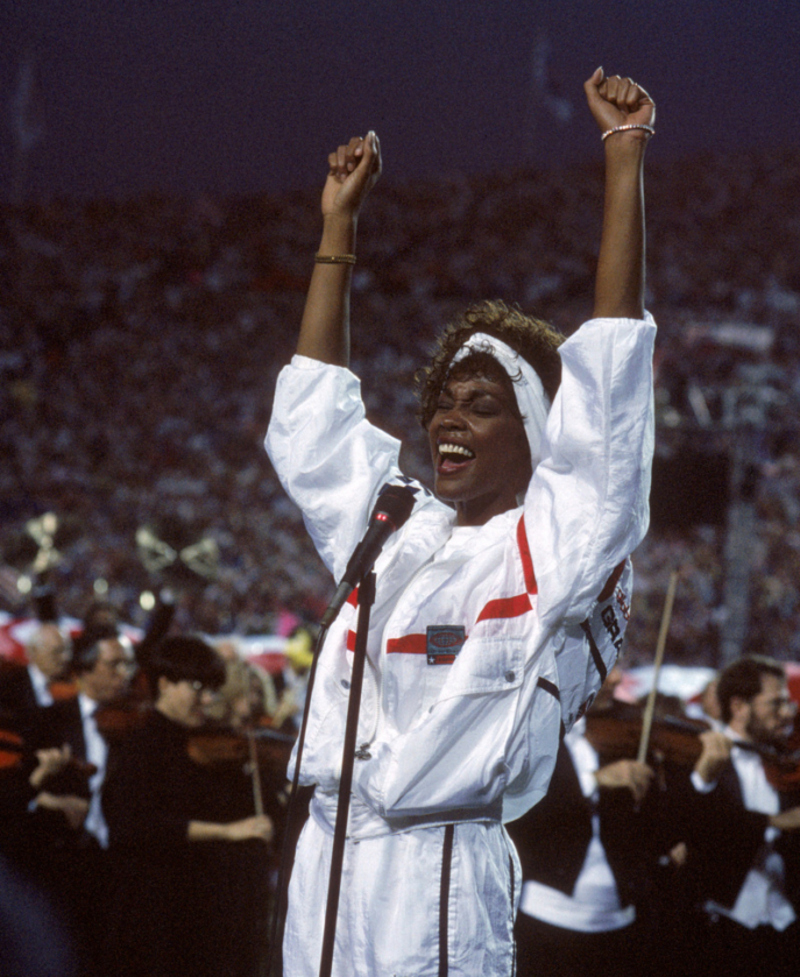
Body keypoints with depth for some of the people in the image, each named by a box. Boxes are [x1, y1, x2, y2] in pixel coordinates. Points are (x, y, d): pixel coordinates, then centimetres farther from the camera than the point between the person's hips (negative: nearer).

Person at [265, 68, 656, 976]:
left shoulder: (556, 538, 1)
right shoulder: (395, 526, 17)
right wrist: (338, 226, 30)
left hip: (436, 875, -6)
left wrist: (625, 155, -5)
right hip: (325, 859, 6)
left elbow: (608, 366, -5)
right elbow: (311, 418, 28)